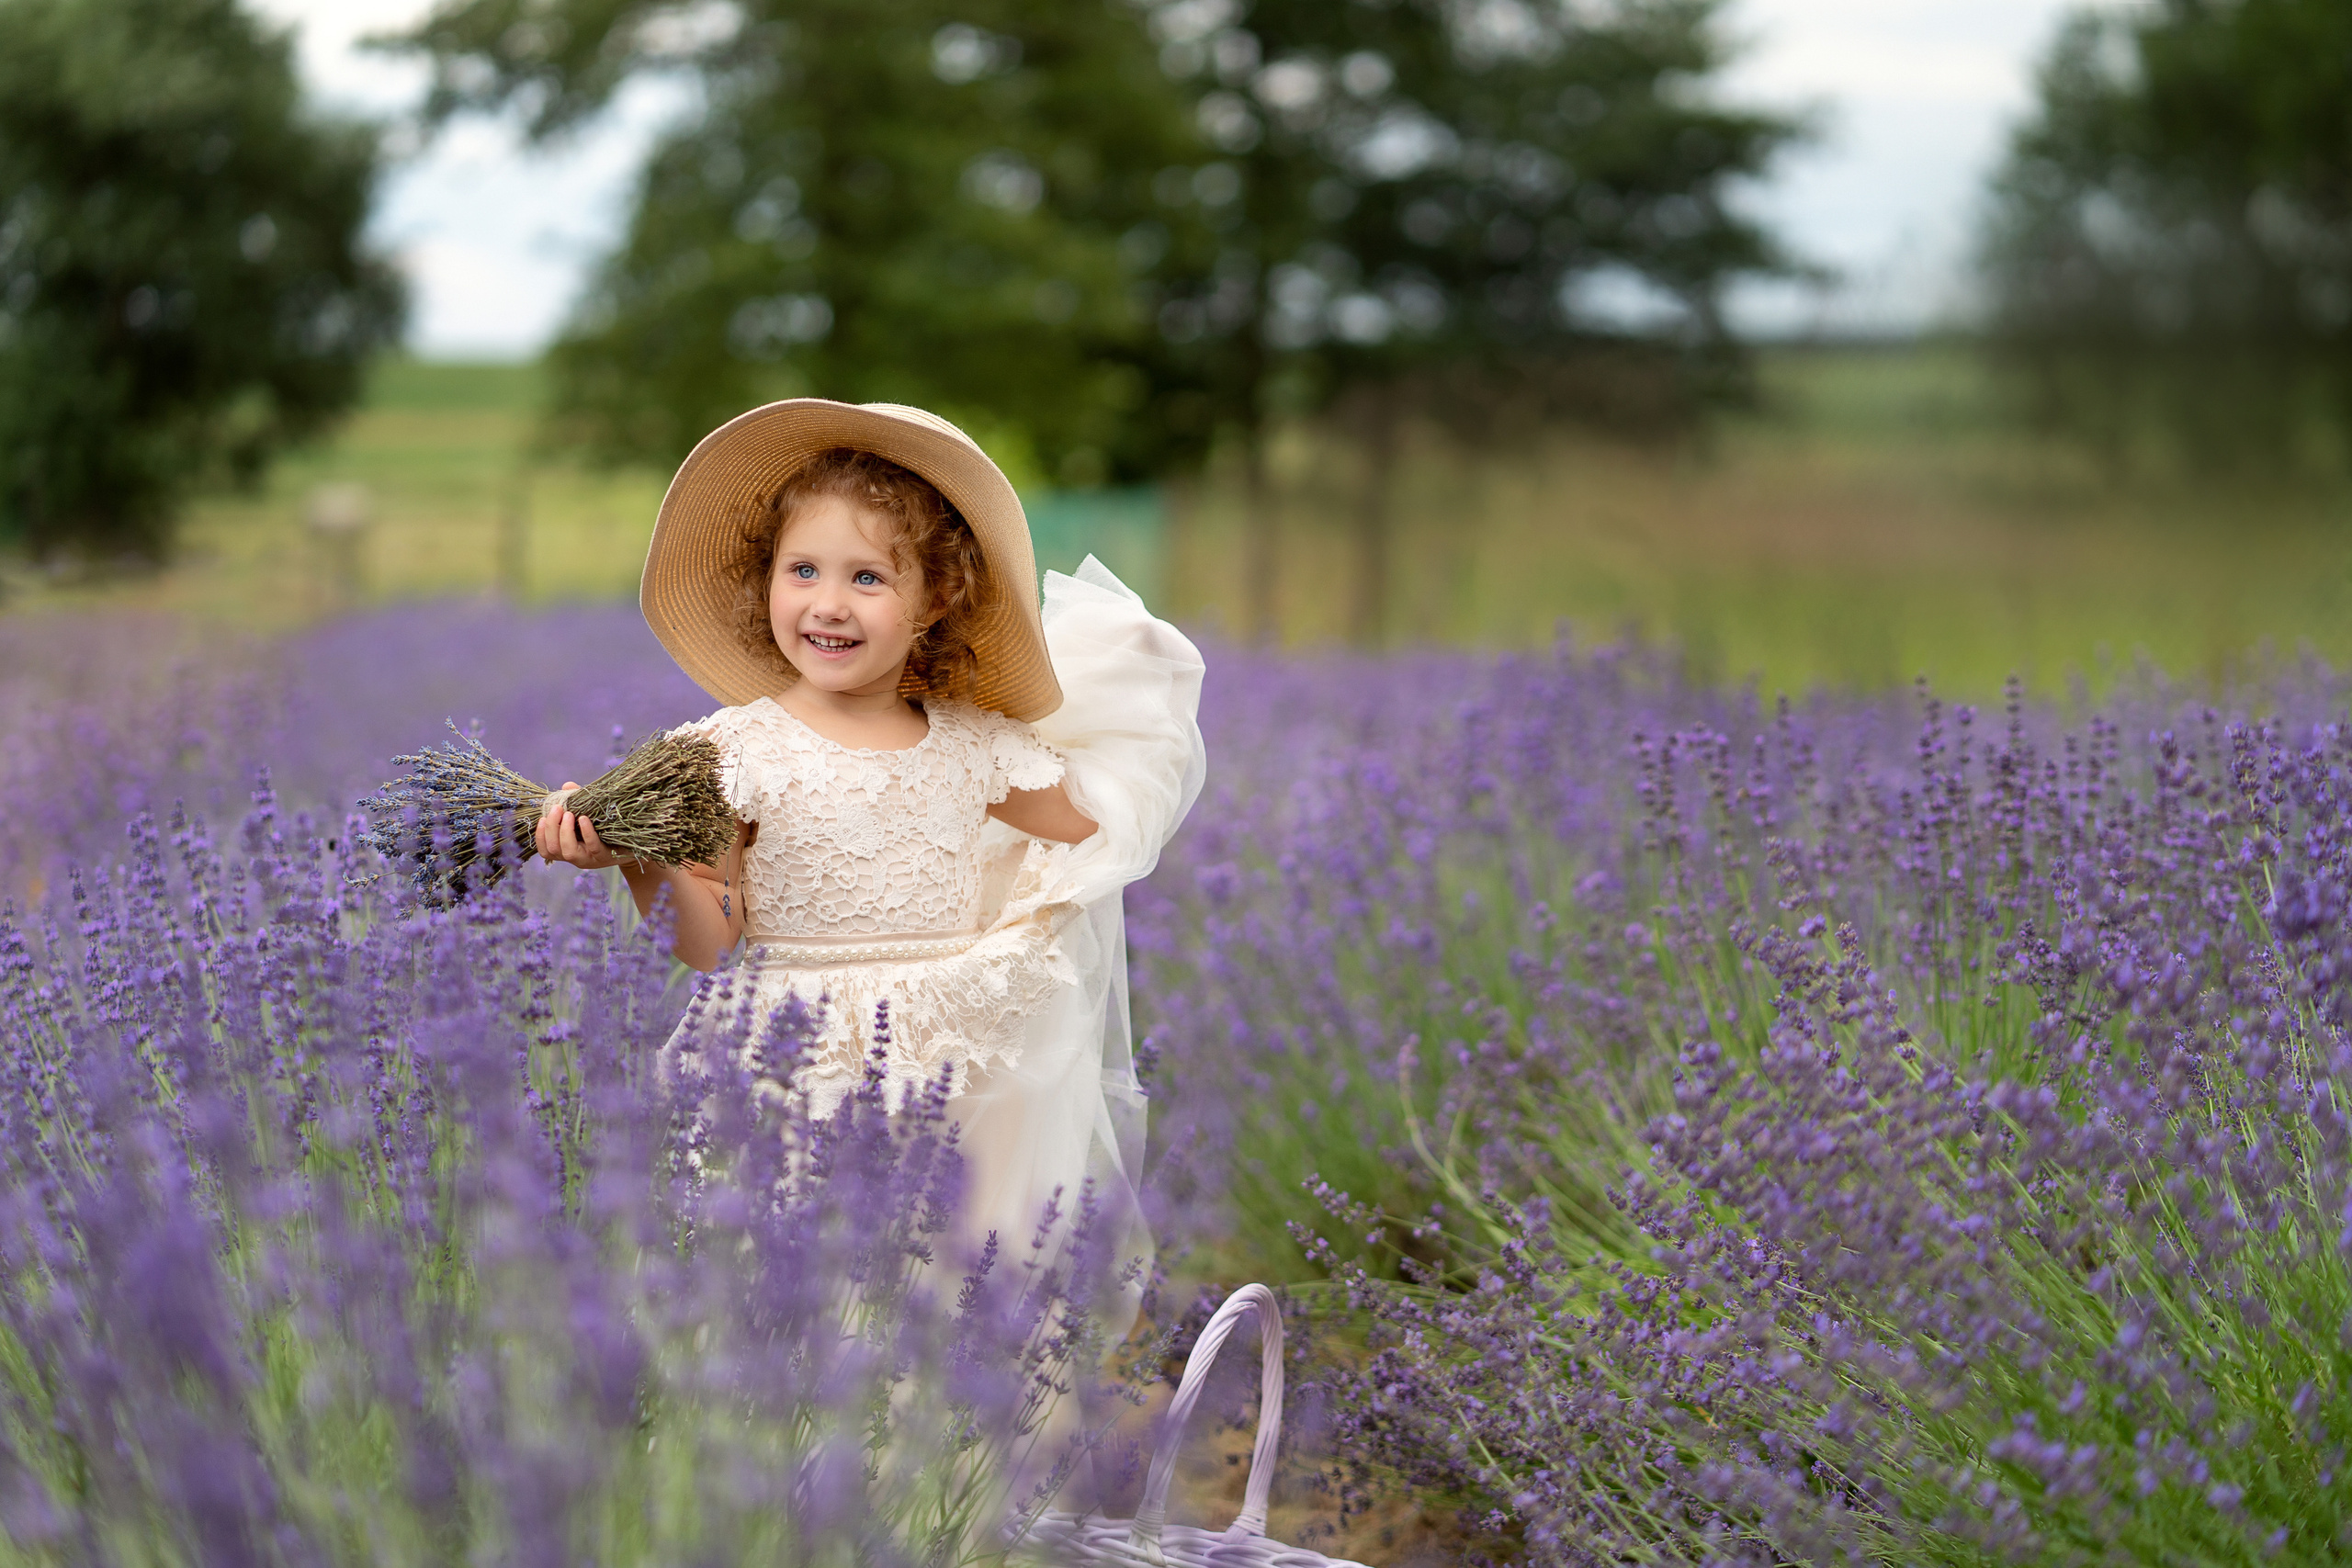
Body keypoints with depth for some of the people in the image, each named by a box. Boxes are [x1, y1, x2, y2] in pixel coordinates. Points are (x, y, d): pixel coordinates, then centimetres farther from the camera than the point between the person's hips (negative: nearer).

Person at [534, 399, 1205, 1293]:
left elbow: (1095, 831, 21)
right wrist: (640, 857, -17)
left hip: (960, 1069, 2)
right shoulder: (738, 749, -1)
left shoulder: (978, 750, 7)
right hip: (796, 1075, -2)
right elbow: (711, 944, -3)